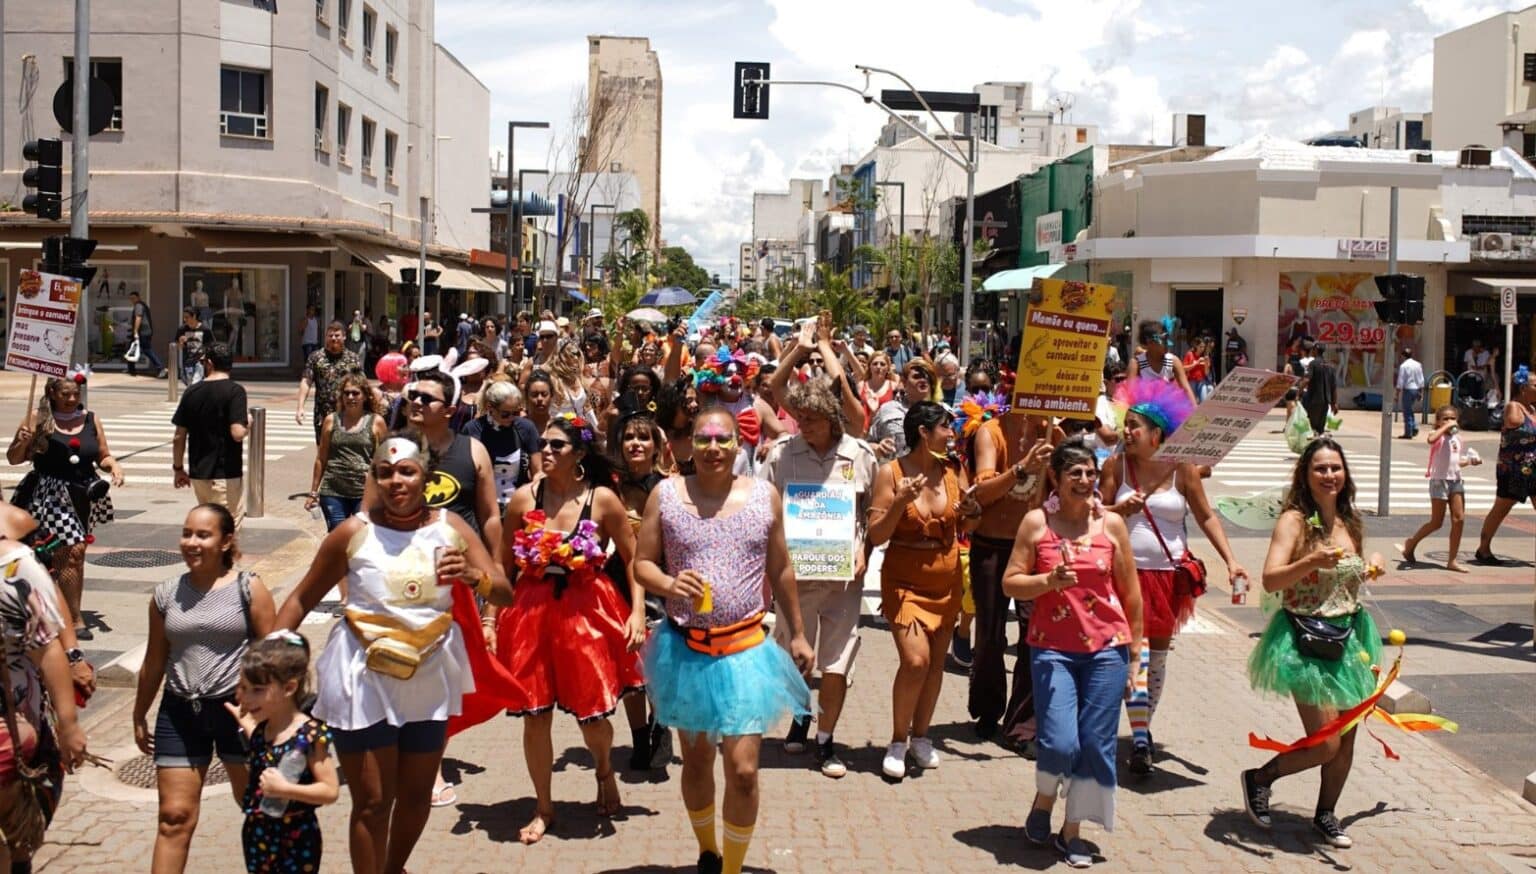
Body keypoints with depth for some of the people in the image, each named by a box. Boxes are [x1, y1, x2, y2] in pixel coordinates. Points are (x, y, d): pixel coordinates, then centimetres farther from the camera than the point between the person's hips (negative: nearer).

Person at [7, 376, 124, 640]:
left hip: (83, 496, 4)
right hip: (50, 496, -4)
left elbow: (102, 457, 15)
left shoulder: (91, 420, 8)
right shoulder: (38, 420, -3)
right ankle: (75, 619, -6)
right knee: (72, 552, -12)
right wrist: (22, 443, -16)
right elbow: (13, 458, 3)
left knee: (70, 555, 9)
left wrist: (113, 465, -5)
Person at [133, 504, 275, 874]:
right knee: (174, 816, 5)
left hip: (239, 709, -3)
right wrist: (139, 716, 17)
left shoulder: (249, 589, -7)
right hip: (180, 712, 3)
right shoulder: (166, 594, 3)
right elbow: (154, 663, 12)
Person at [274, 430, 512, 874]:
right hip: (364, 680, -3)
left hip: (429, 681, 3)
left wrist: (473, 577, -28)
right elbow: (302, 599, 0)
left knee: (416, 794, 16)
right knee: (372, 801, -1)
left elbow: (505, 592, -7)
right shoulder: (353, 533, -8)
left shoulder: (451, 528, -3)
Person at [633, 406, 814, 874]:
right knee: (695, 760, 17)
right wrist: (669, 584, -20)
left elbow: (781, 571, 9)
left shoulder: (765, 496, 0)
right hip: (684, 649, 1)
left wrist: (797, 634, 13)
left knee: (743, 770, -7)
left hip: (745, 649, -1)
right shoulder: (665, 494, -3)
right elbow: (642, 564, 1)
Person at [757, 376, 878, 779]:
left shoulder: (860, 455, -2)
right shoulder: (781, 453, -3)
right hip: (794, 571, 1)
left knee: (837, 662, 2)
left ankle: (825, 741, 15)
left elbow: (875, 512, 8)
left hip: (843, 573, 0)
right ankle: (800, 714, 40)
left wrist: (864, 551, -4)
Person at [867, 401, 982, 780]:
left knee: (936, 662, 7)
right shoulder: (892, 473, -10)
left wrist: (972, 510, -7)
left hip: (946, 581, 5)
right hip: (905, 580, -5)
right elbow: (876, 535, -11)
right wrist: (900, 502, -25)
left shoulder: (951, 471, 2)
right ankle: (898, 741, 3)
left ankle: (920, 735, 26)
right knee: (915, 660, -16)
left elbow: (965, 529, 14)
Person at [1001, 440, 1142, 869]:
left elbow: (1130, 590, 9)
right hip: (1053, 648, -2)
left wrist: (1135, 647, 9)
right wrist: (1049, 581, -18)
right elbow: (1010, 583, -1)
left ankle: (1072, 832, 19)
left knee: (1096, 744, 1)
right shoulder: (1036, 523, 0)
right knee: (1059, 743, -12)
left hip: (1106, 648, 2)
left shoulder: (1111, 524, 4)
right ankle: (1042, 803, 21)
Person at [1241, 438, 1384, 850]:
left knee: (1346, 739, 10)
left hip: (1349, 635, 7)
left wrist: (1372, 565, 7)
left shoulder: (1351, 522, 8)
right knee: (1326, 744, -8)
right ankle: (1259, 778, 16)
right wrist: (1311, 561, -36)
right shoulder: (1294, 520, -12)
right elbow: (1271, 580, -23)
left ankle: (1326, 815, 30)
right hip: (1306, 641, -7)